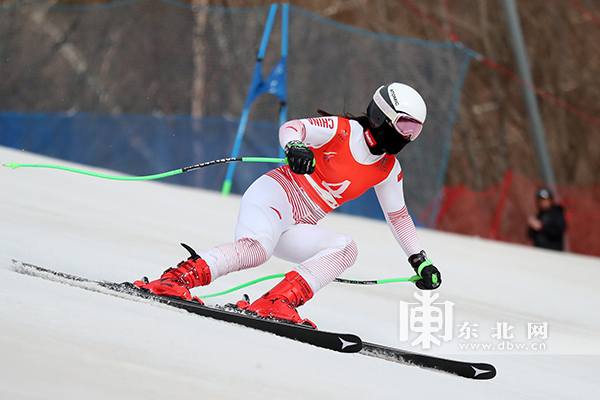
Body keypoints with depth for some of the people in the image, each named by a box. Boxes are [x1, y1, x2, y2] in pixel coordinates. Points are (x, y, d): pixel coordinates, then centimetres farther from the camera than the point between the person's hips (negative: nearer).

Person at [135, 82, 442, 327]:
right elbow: (291, 127, -16)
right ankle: (175, 279, -41)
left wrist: (420, 261, 26)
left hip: (299, 228, 7)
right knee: (257, 248, -36)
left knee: (346, 248, -22)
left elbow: (398, 215, 27)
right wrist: (294, 147, -40)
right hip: (276, 192, -7)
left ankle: (276, 302, -35)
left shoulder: (389, 169, 14)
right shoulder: (343, 129, -5)